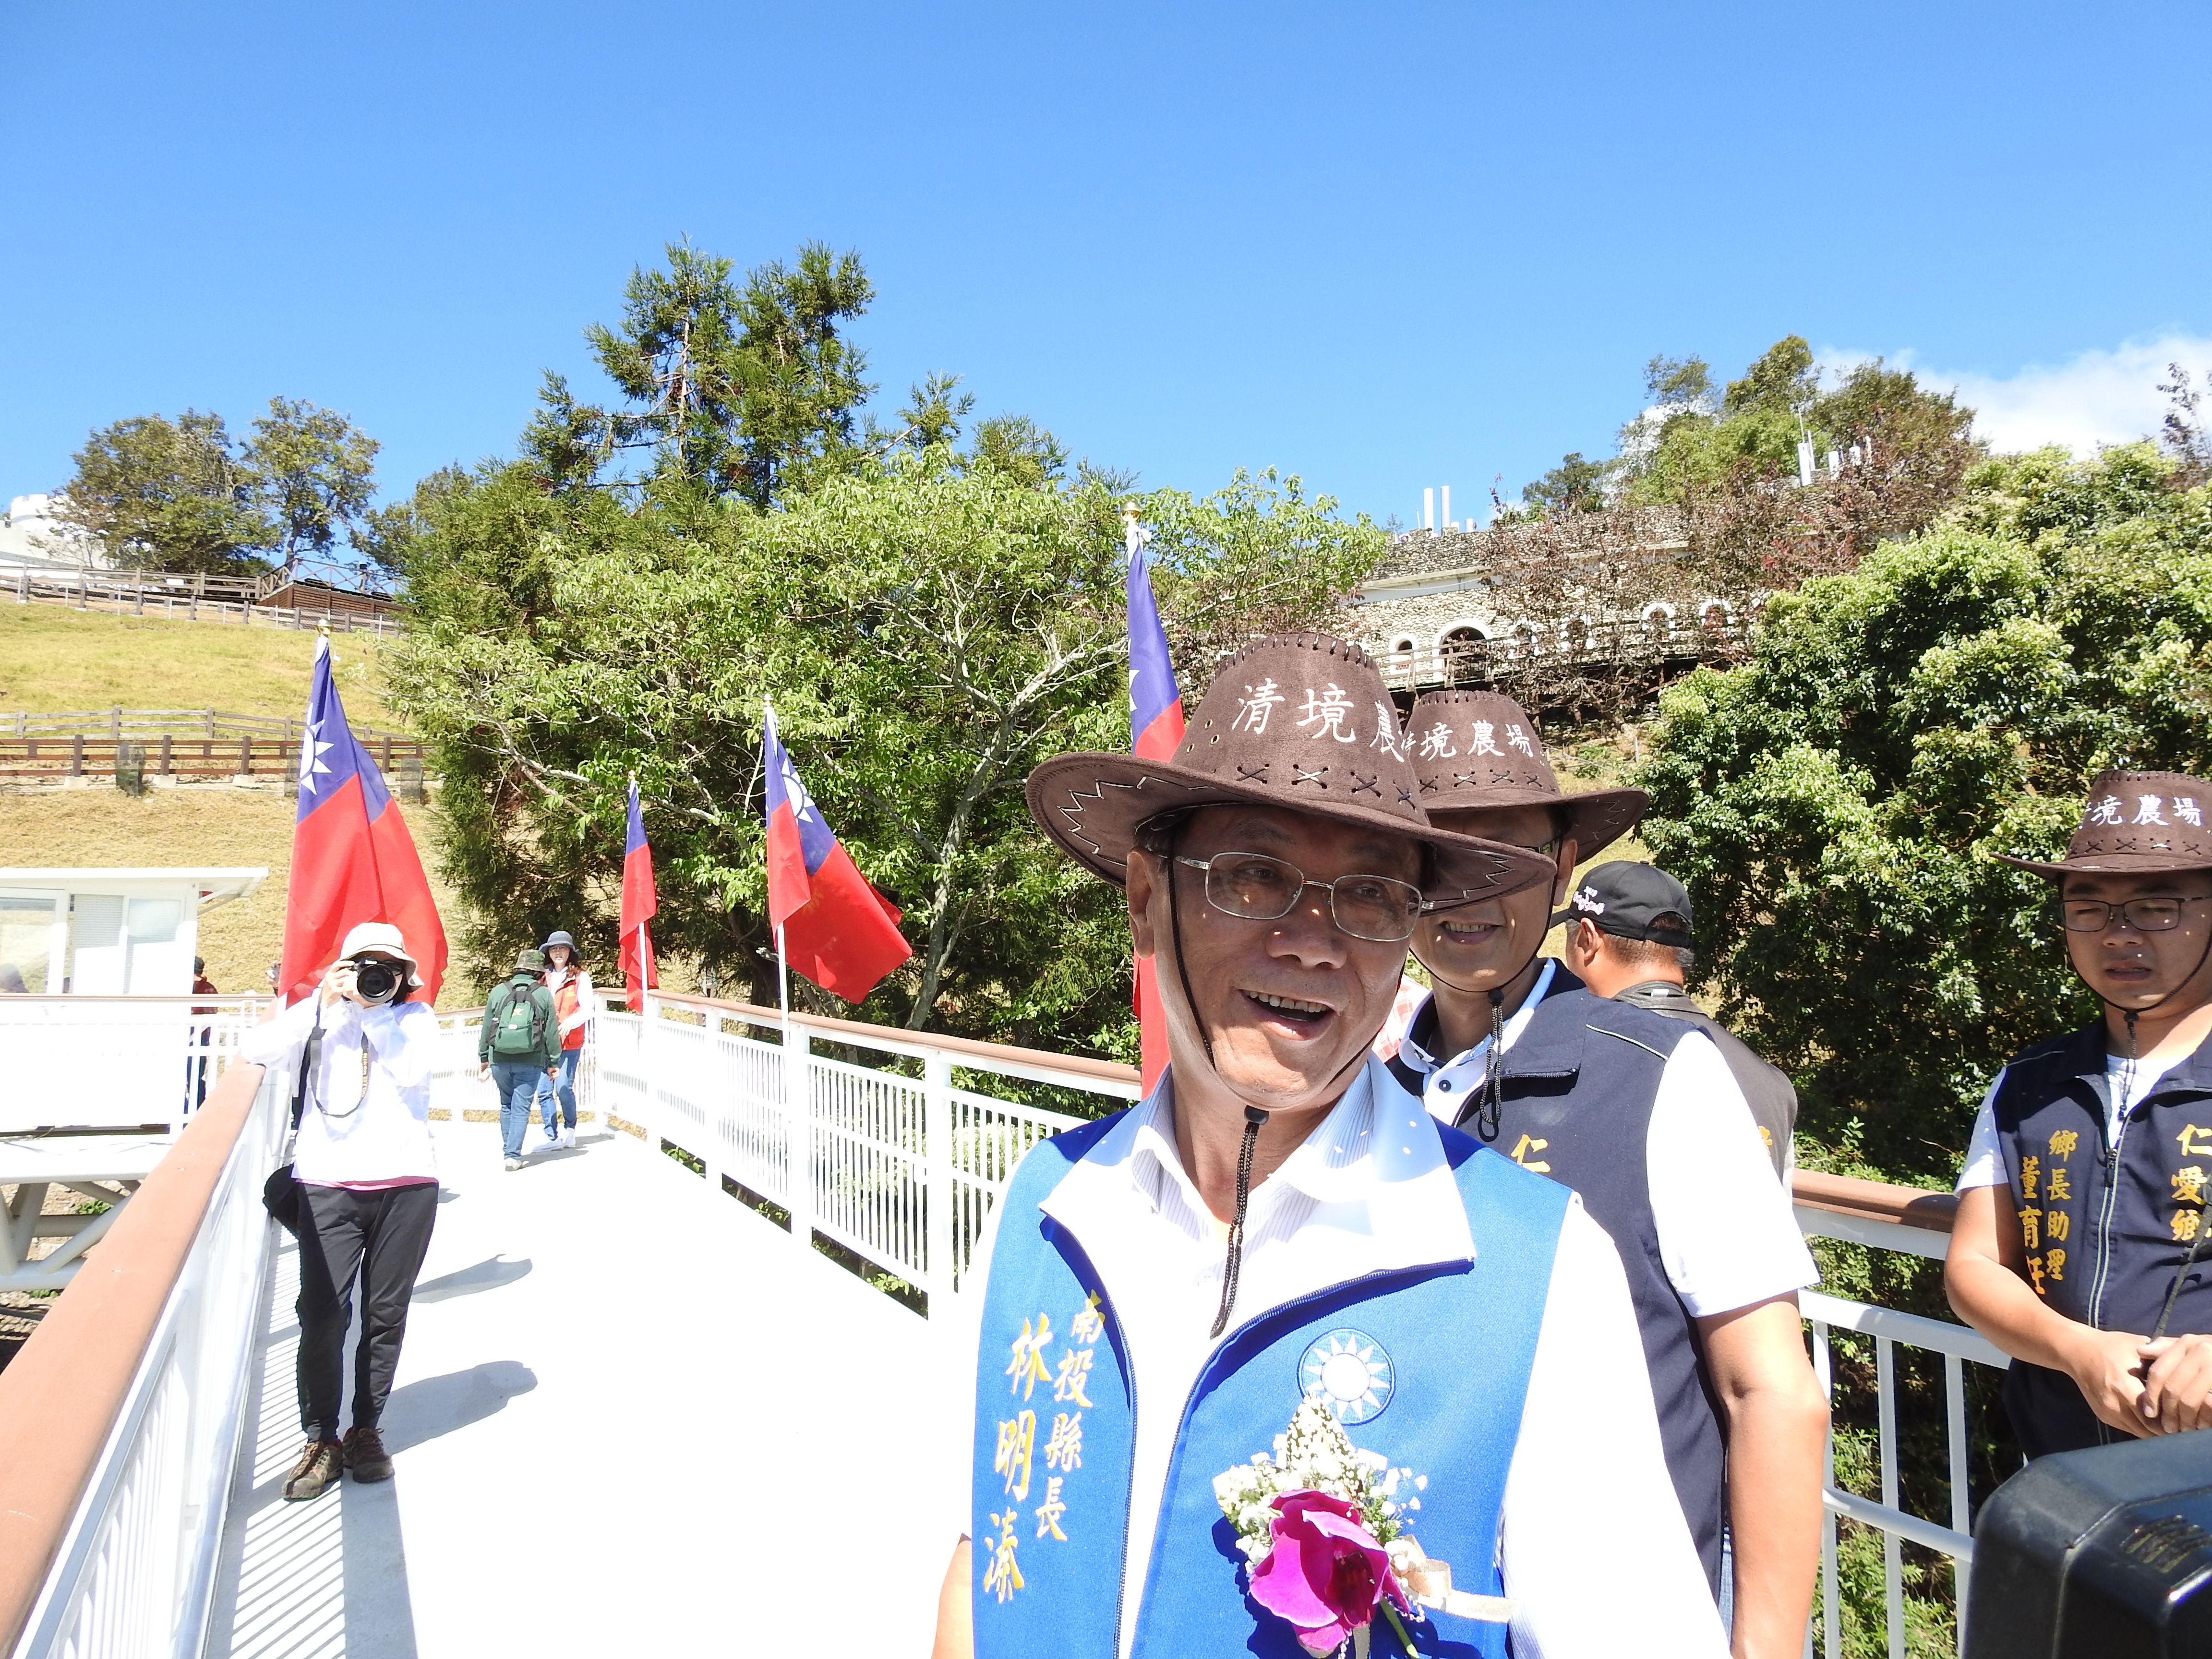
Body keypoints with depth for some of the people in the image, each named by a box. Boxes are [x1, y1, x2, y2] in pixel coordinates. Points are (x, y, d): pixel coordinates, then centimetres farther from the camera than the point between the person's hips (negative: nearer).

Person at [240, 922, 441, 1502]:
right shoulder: (322, 1012, 8)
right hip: (328, 1185, 0)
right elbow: (256, 1051, -6)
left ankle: (365, 1430, 22)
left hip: (406, 1185, 1)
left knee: (386, 1315, 8)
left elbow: (412, 1070, -10)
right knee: (323, 1313, -6)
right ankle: (321, 1439, 9)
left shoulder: (417, 1017, 8)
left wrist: (375, 1013, -13)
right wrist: (323, 1006, -12)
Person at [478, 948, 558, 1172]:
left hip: (500, 1060, 2)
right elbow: (551, 1032, 1)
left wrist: (483, 1058, 18)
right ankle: (514, 1156, -4)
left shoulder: (498, 992, 5)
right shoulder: (544, 995, 0)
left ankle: (508, 1151, 21)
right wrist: (554, 1062, 8)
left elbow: (486, 1028, 8)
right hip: (530, 1062, -2)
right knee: (521, 1108, 1)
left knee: (506, 1106, 18)